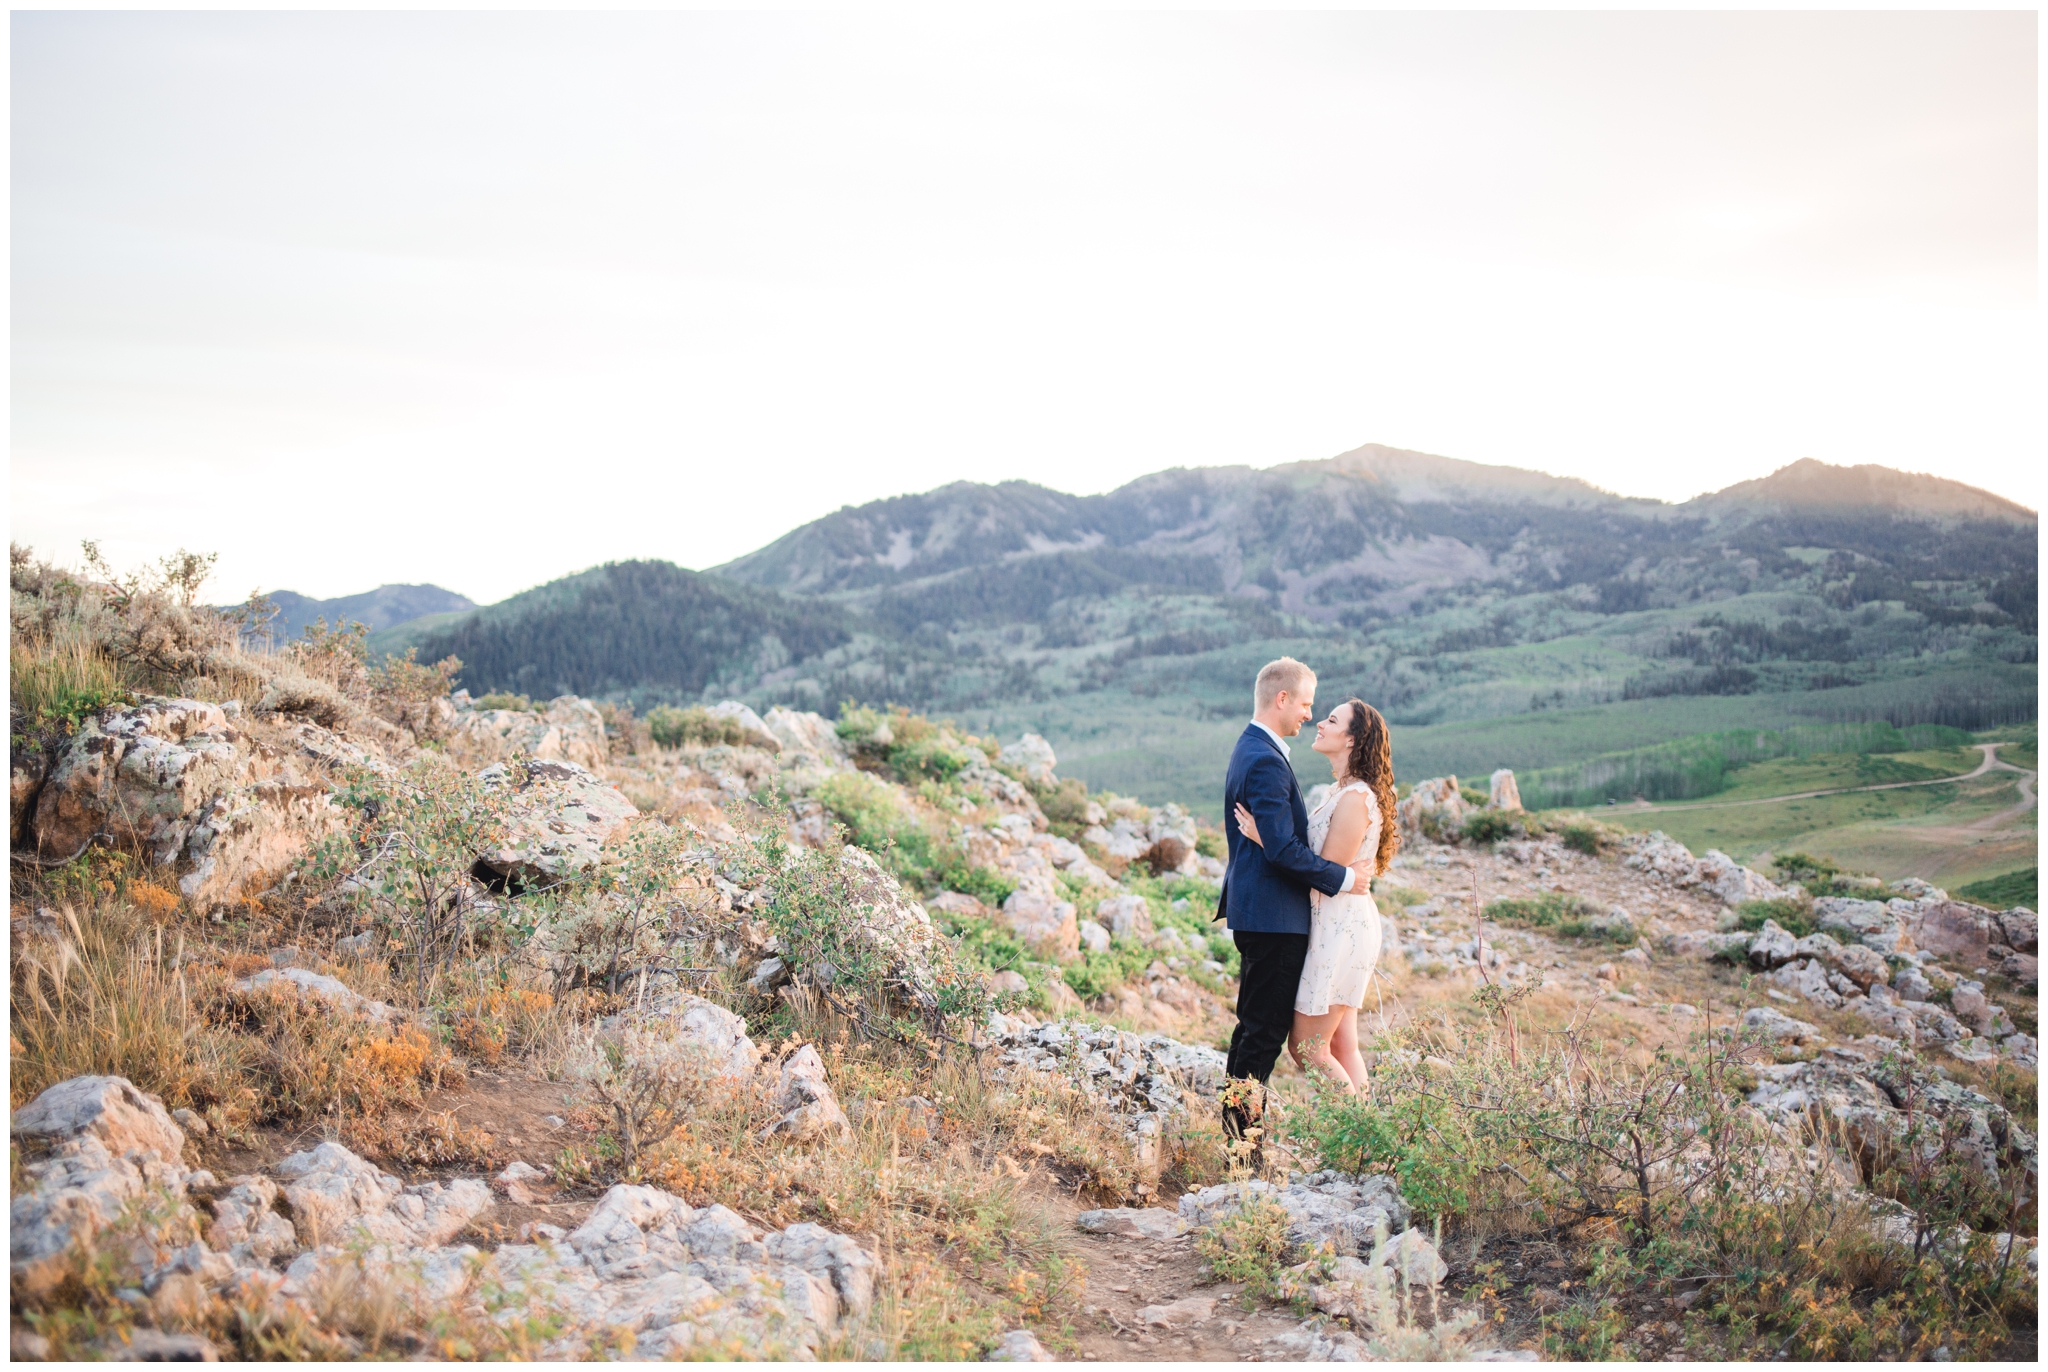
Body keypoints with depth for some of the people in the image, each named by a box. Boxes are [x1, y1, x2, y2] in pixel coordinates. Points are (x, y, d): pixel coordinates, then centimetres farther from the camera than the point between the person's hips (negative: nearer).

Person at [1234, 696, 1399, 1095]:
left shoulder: (1355, 798, -18)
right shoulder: (1341, 792, 12)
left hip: (1341, 927, -10)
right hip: (1339, 925, 10)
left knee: (1307, 1047, -3)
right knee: (1342, 1046, 13)